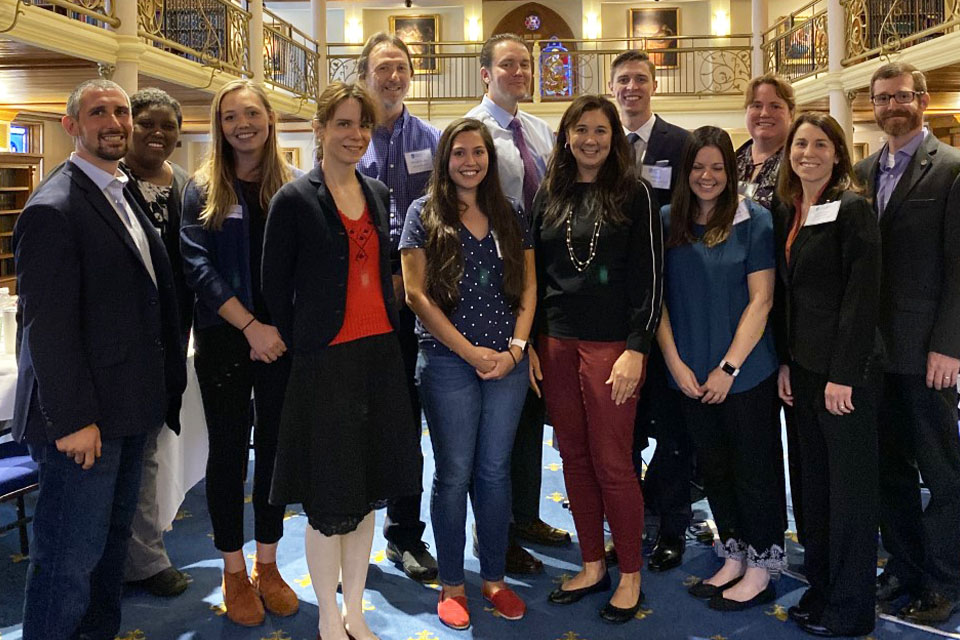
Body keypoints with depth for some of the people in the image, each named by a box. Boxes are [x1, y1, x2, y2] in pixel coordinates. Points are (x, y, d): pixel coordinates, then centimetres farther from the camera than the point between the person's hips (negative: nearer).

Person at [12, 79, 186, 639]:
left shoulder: (125, 198, 13)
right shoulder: (53, 209, -15)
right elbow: (48, 325, -19)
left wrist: (164, 391, 11)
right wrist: (72, 419, -20)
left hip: (127, 410, 9)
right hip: (82, 420, -9)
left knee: (113, 537, 21)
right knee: (71, 556, 1)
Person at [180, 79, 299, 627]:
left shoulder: (293, 187, 4)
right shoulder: (203, 189, 1)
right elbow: (199, 266, -8)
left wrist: (282, 329, -9)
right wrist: (252, 327, -16)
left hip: (282, 339, 1)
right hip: (224, 340, -1)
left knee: (274, 448, 9)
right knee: (229, 452, 7)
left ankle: (268, 564, 25)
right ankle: (235, 572, 22)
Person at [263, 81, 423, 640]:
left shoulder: (379, 195, 11)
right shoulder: (295, 200, -7)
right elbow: (276, 289, -4)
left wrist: (388, 338, 9)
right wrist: (302, 350, -4)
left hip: (381, 357, 6)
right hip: (324, 364, -5)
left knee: (367, 490, 13)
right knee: (328, 500, 4)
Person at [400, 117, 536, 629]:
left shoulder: (510, 216, 11)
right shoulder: (424, 214, 0)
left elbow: (528, 287, 10)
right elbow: (416, 293, -6)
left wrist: (515, 347, -5)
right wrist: (470, 351, -11)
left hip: (508, 362, 3)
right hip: (448, 362, -3)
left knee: (495, 471, 10)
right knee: (454, 474, 4)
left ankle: (494, 578, 24)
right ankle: (451, 584, 19)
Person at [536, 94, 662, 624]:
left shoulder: (632, 193, 0)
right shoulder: (549, 195, 12)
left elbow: (648, 275, -5)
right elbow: (534, 273, 13)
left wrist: (637, 348, -13)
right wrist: (530, 343, 7)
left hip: (611, 343, -4)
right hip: (556, 342, 4)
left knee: (612, 462, -2)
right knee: (574, 456, 9)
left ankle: (630, 575, 15)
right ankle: (592, 565, 24)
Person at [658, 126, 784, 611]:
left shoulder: (755, 221, -7)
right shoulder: (666, 221, 2)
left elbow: (760, 300, -9)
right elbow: (656, 297, 2)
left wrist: (728, 367, -13)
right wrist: (675, 362, -5)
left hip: (746, 372, -4)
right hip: (689, 374, 4)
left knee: (754, 469, 7)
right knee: (713, 467, 15)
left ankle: (761, 568, 23)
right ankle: (733, 558, 32)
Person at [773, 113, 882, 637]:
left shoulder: (852, 209, -10)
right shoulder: (786, 212, 11)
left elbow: (862, 295, -15)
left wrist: (844, 374, -18)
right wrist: (784, 362, 7)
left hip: (846, 368, -7)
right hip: (803, 365, 7)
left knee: (850, 486, 4)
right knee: (814, 480, 14)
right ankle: (820, 589, 27)